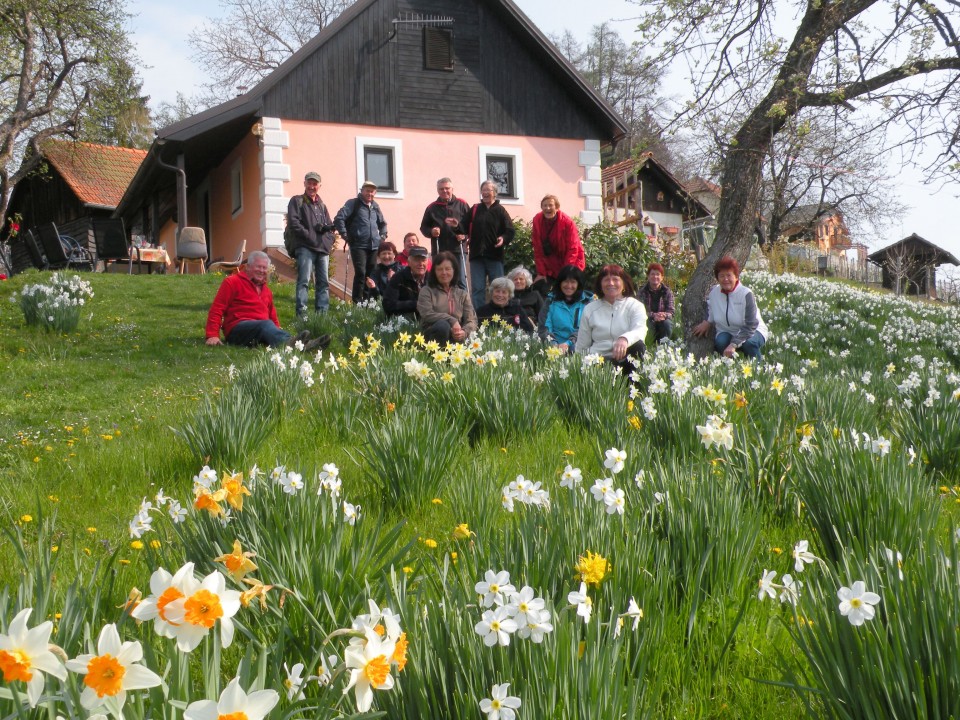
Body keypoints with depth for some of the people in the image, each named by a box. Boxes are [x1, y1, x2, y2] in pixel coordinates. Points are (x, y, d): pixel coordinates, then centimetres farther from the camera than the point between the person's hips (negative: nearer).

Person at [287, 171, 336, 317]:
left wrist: (330, 240, 4)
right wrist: (310, 236, -12)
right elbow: (293, 222, -6)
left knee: (323, 282, 3)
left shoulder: (322, 205, 24)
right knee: (304, 281, -13)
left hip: (323, 249, 6)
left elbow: (330, 226, 24)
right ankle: (301, 313, -16)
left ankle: (322, 313, 6)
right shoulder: (297, 201, 7)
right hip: (305, 248, -6)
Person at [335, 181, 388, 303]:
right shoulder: (353, 203, -1)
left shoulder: (375, 206, 18)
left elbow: (382, 223, 35)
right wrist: (345, 235, -11)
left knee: (371, 274, 4)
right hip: (358, 246, -6)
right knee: (361, 273, -15)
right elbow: (339, 219, -11)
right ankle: (357, 301, -8)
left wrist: (383, 235, 21)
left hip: (374, 246, 6)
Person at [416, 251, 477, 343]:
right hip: (432, 335, -2)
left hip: (455, 338, 3)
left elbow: (472, 320, 8)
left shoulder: (463, 294, 19)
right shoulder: (427, 291, 10)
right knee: (442, 325, -36)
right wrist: (451, 320, -18)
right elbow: (427, 314, -7)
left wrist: (464, 332, -16)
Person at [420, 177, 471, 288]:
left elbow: (471, 224, 6)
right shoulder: (432, 207, 10)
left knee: (460, 282, -1)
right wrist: (431, 232, -7)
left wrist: (465, 235, -10)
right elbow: (423, 227, 13)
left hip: (457, 250, -1)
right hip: (438, 251, 1)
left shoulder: (462, 205, 7)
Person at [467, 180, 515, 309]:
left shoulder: (500, 210, 2)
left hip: (495, 255, -2)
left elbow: (510, 230, -3)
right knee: (477, 289, 2)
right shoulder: (475, 209, 10)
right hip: (477, 255, 2)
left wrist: (503, 238, -21)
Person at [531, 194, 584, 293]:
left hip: (569, 264, -3)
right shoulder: (537, 220, -11)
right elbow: (538, 249, -7)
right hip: (549, 264, 3)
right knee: (539, 289, -7)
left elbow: (572, 250, -18)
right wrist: (541, 272, -10)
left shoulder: (567, 222, -20)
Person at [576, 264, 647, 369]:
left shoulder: (635, 306, 6)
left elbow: (640, 330, -17)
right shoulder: (590, 309, 13)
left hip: (626, 361, 1)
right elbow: (581, 347, 15)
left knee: (638, 345, -31)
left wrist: (625, 338, -39)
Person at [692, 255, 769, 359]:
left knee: (749, 343, -37)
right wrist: (707, 322, 6)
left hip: (753, 331, -3)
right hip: (726, 332, 3)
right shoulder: (713, 292, -4)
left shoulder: (746, 294, -19)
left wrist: (734, 344, -34)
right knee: (720, 342, -31)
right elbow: (709, 307, 24)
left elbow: (750, 325, -24)